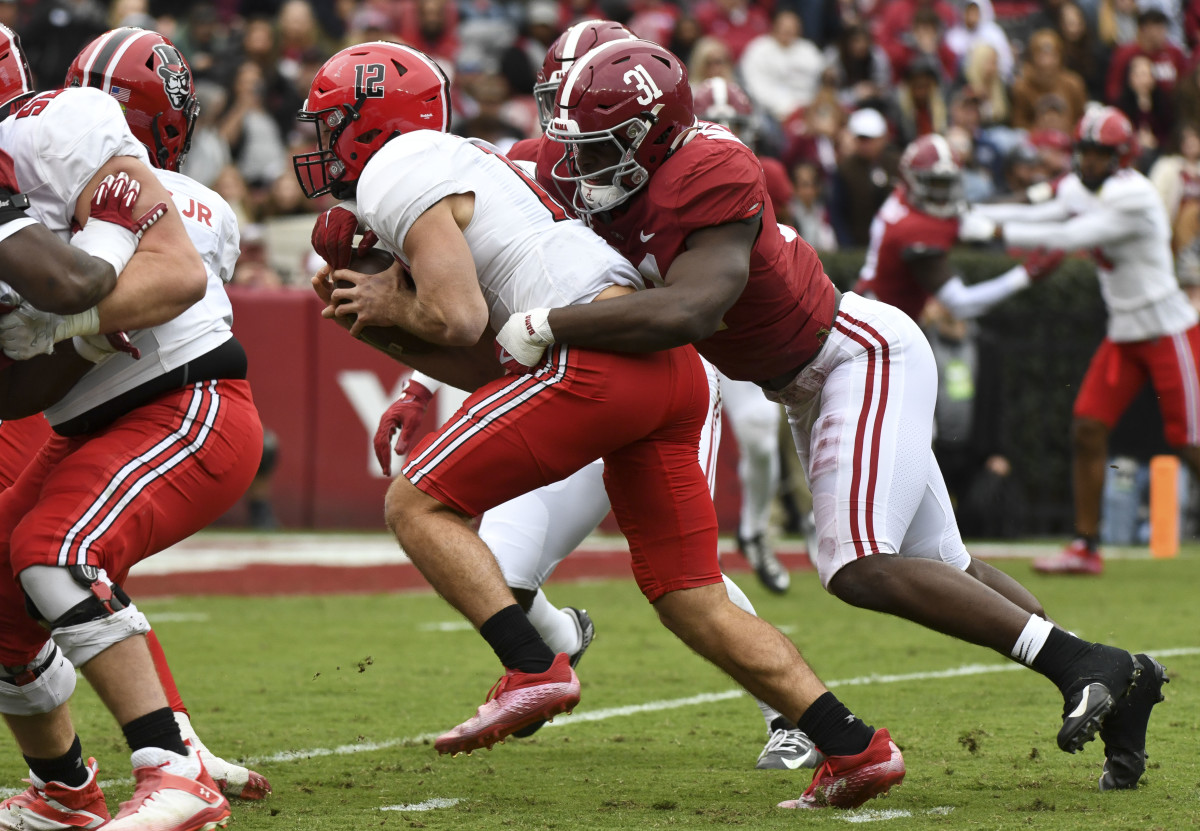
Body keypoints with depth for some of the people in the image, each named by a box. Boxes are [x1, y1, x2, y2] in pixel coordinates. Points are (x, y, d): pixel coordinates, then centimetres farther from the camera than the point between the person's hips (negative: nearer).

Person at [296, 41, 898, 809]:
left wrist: (393, 307, 9)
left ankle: (535, 669, -12)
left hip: (597, 358, -9)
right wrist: (370, 321, 24)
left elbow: (458, 320, -11)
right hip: (672, 370, 9)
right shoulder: (469, 166, 31)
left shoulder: (399, 175, 1)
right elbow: (477, 364, 33)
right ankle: (855, 746, 3)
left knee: (420, 505, 1)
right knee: (693, 601, 10)